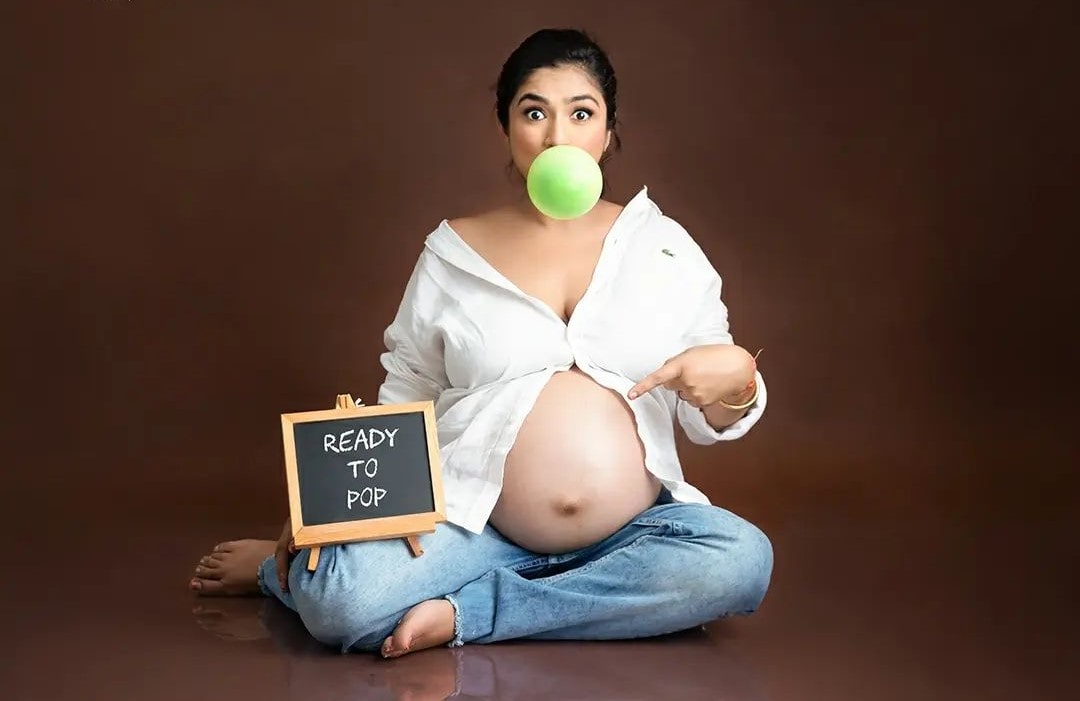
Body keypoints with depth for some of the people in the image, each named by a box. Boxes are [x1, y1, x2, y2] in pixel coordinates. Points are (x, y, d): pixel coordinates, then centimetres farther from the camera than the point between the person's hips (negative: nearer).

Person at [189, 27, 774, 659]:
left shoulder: (665, 247, 8)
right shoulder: (454, 253, 7)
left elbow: (708, 419, 10)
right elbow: (402, 404, 12)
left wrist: (735, 382, -13)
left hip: (631, 530, 2)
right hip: (472, 522, -2)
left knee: (742, 558, -31)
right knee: (342, 599, -31)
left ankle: (463, 612, -22)